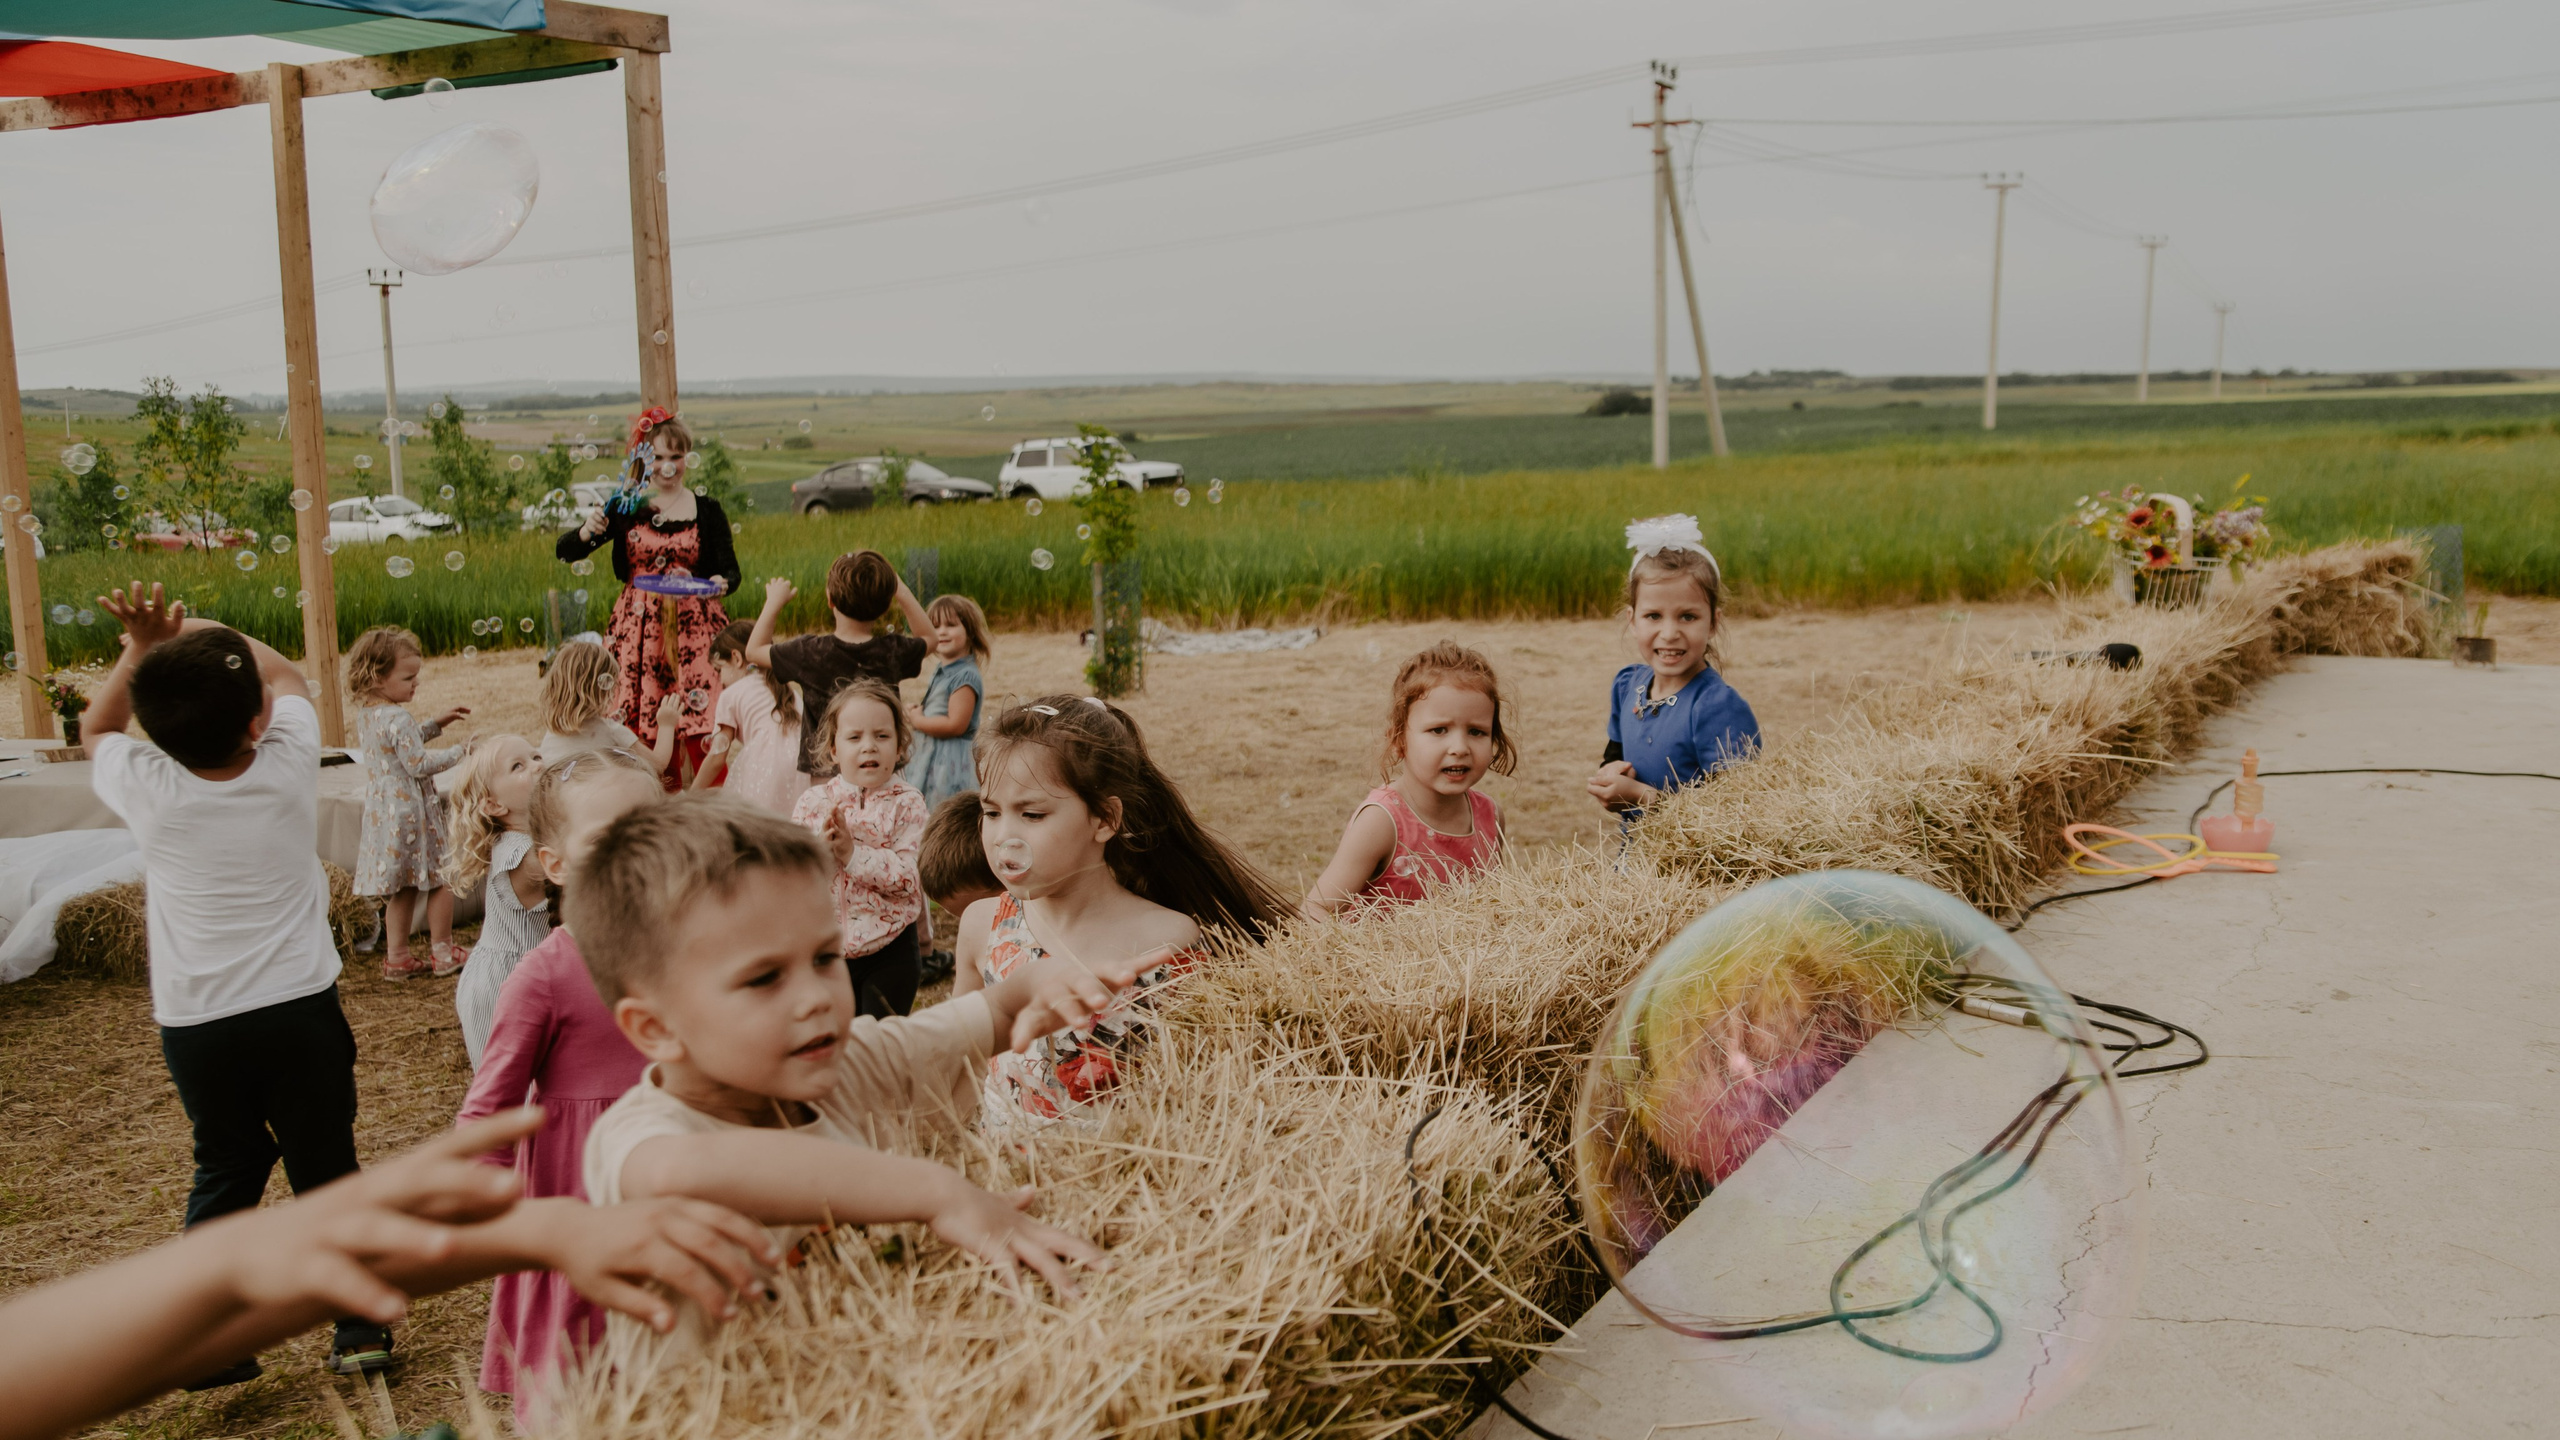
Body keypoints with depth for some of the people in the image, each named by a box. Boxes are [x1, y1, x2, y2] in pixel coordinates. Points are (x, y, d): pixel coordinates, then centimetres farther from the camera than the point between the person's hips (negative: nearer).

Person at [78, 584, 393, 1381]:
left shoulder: (147, 790, -11)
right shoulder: (288, 767, -11)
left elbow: (95, 729, 13)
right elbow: (287, 675, 10)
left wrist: (142, 649, 2)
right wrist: (188, 628, 6)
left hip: (195, 1026, 1)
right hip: (300, 1009, -1)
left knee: (224, 1171, 18)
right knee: (327, 1167, 11)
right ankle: (360, 1327, 18)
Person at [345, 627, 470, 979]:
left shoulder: (365, 715, 7)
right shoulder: (398, 719, -22)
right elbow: (418, 765, -22)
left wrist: (435, 725, 18)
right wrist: (457, 752, -11)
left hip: (382, 811, 8)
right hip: (411, 811, -8)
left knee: (402, 887, 15)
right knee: (440, 879, 7)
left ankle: (396, 956, 18)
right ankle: (442, 952, 15)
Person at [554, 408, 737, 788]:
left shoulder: (707, 511, 6)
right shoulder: (625, 507, 5)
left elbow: (730, 571, 4)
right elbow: (564, 552, 1)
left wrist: (720, 583, -19)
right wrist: (588, 531, -20)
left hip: (694, 630, -1)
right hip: (638, 630, 1)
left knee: (703, 729, -9)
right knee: (645, 733, 0)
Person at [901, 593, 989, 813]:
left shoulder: (966, 677, -16)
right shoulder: (941, 673, 13)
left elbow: (956, 724, -22)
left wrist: (917, 720, -11)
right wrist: (916, 713, 1)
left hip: (950, 762, -10)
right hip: (928, 758, 10)